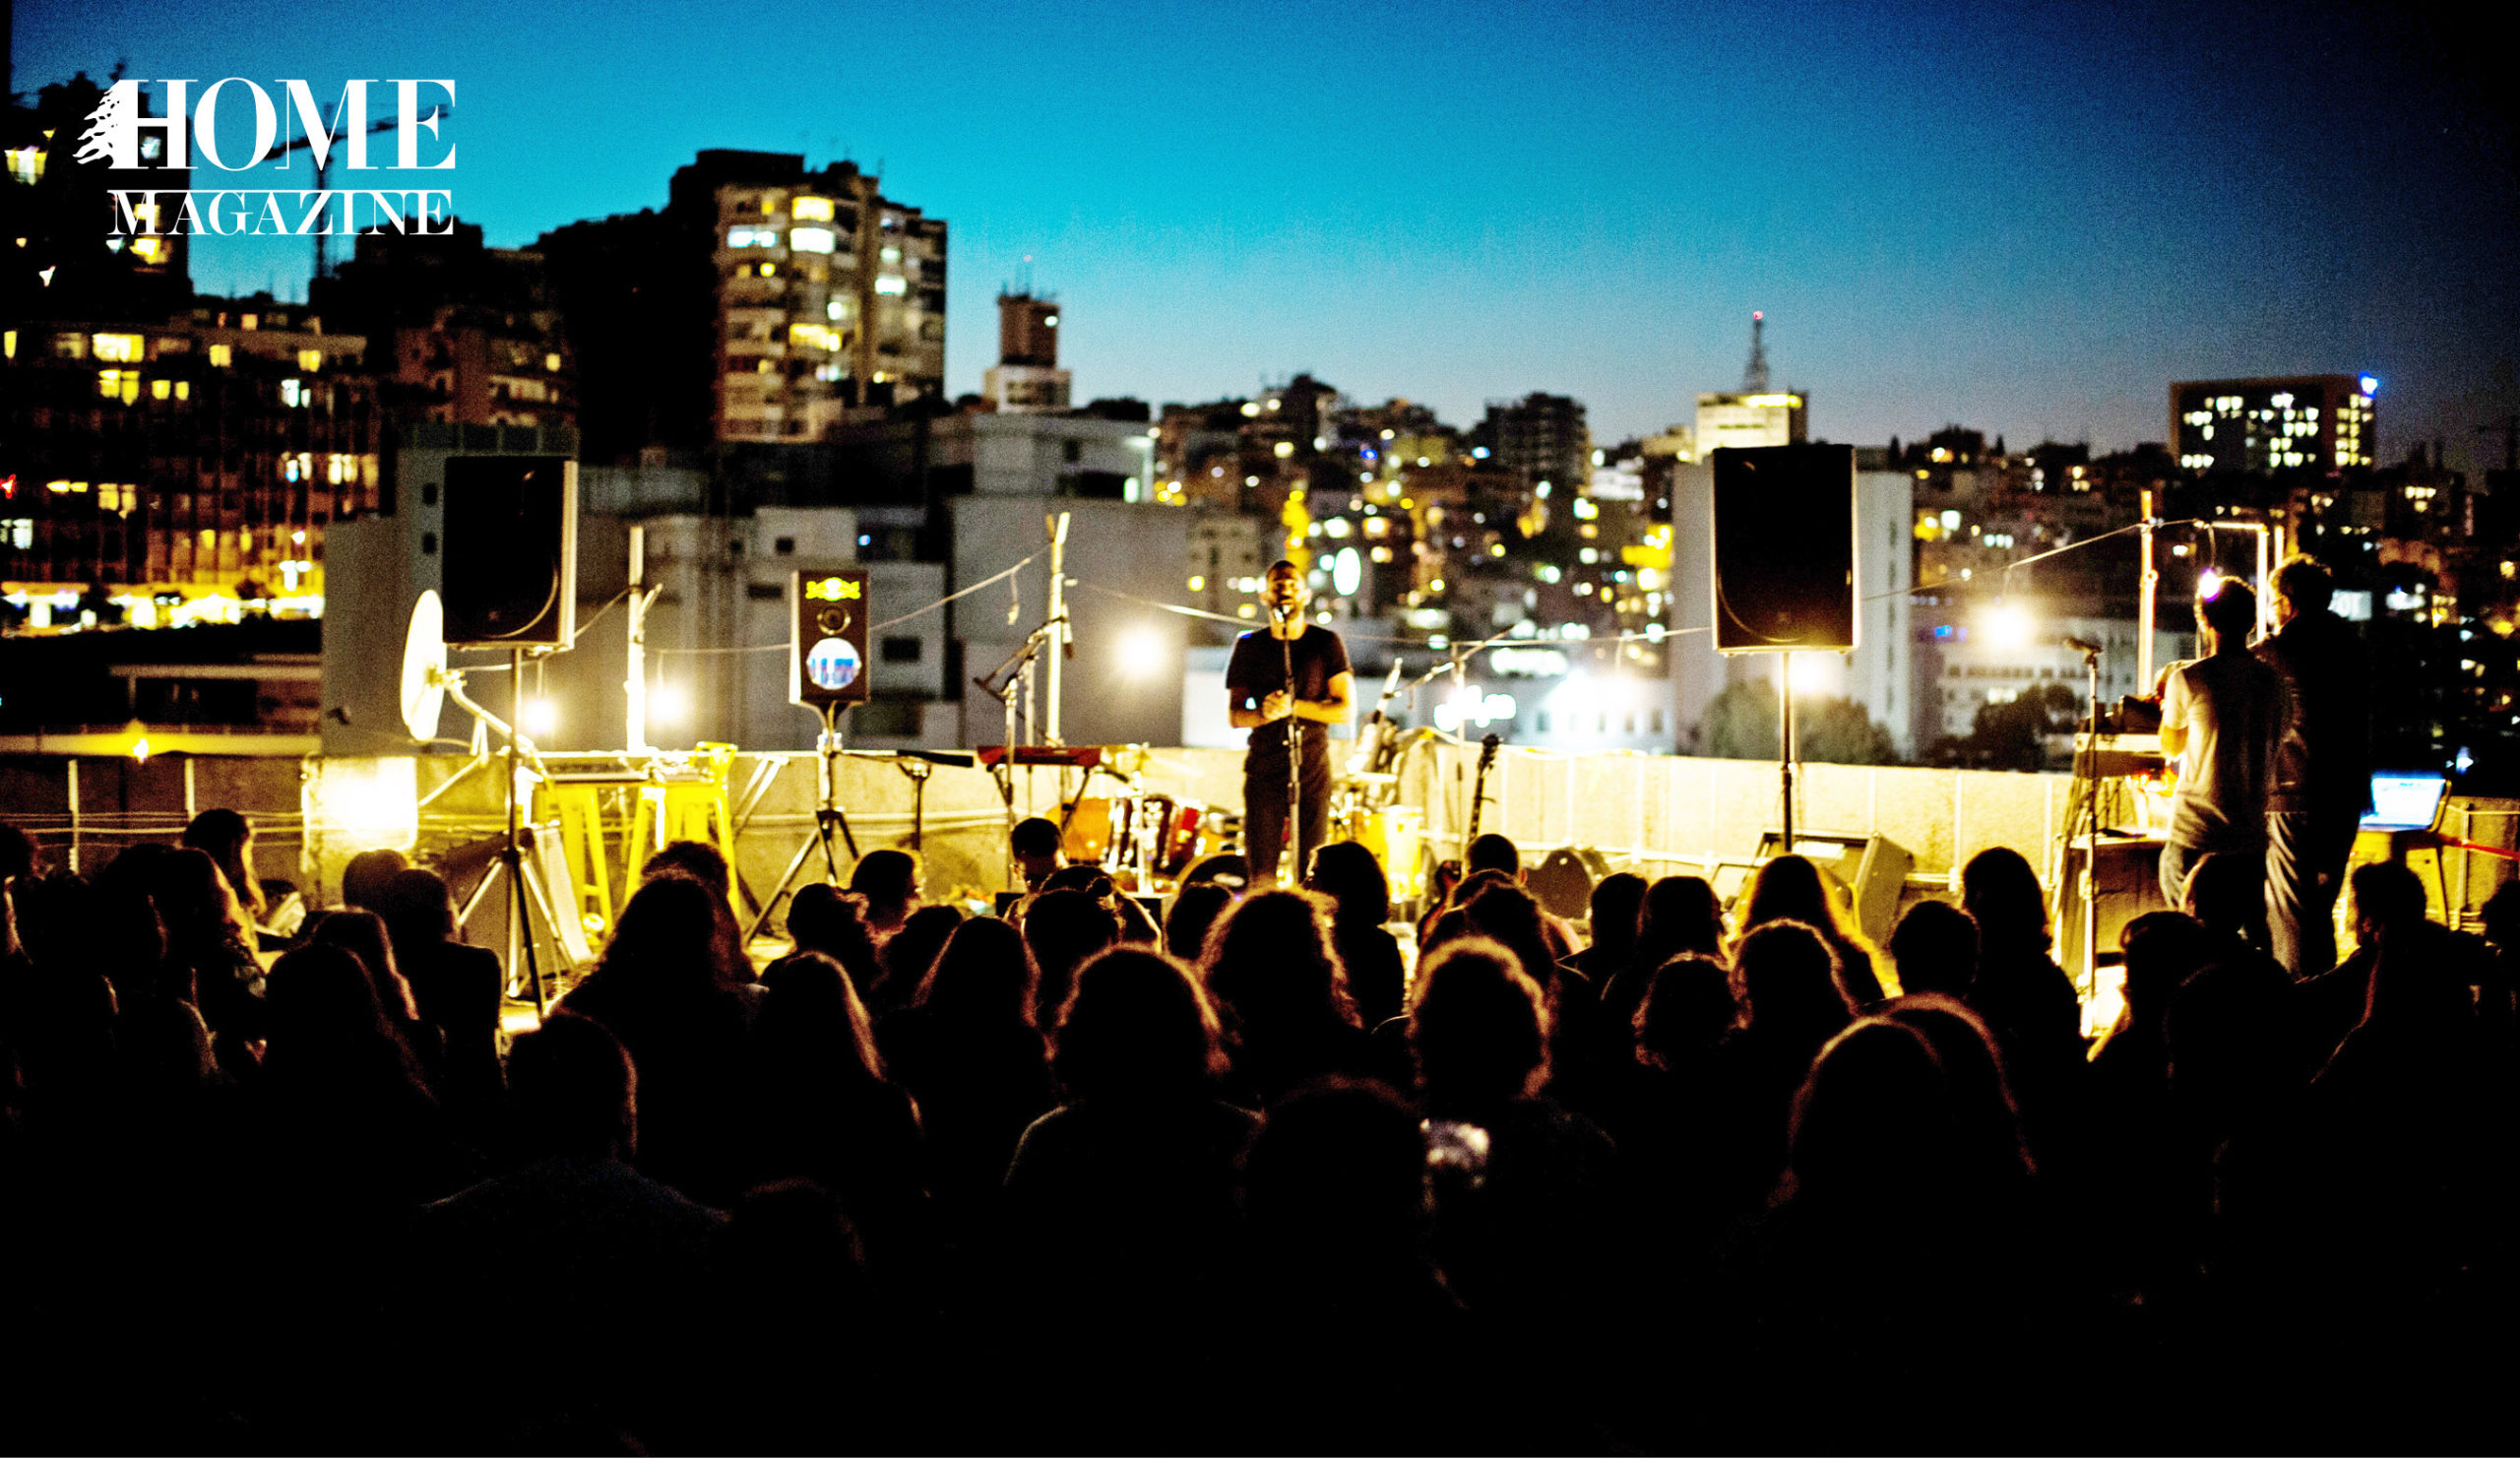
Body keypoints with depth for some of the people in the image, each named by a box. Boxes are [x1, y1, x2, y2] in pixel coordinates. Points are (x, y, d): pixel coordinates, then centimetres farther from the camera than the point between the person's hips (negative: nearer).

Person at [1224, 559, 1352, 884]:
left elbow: (1344, 709, -1)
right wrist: (1265, 713, -17)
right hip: (1263, 771, 1)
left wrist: (1293, 706, -14)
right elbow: (1234, 715, 5)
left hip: (1314, 771, -1)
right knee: (1261, 877, -6)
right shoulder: (1249, 647, 9)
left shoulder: (1326, 643, 5)